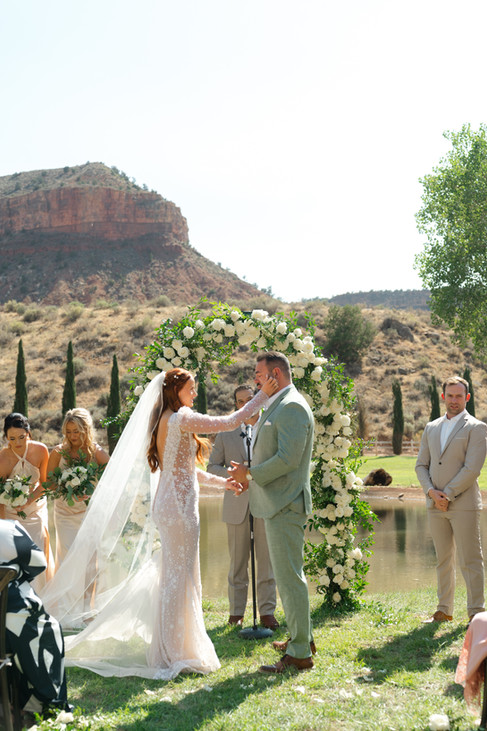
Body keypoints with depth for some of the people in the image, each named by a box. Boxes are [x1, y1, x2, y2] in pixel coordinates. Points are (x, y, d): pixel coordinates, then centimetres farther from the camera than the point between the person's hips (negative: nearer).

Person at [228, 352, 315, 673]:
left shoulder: (292, 407, -16)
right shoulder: (279, 406, 17)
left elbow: (289, 458, -24)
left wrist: (251, 474, -14)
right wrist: (251, 477, 10)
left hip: (286, 504, -11)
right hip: (278, 503, 11)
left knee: (289, 576, -7)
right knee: (289, 574, 19)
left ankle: (299, 653, -1)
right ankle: (301, 637, 30)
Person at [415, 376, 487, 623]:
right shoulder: (431, 428, 15)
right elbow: (421, 465, 12)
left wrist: (448, 494, -13)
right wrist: (431, 491, -5)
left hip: (464, 504, -5)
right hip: (435, 507, 5)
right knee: (443, 561, 11)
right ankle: (444, 610, 18)